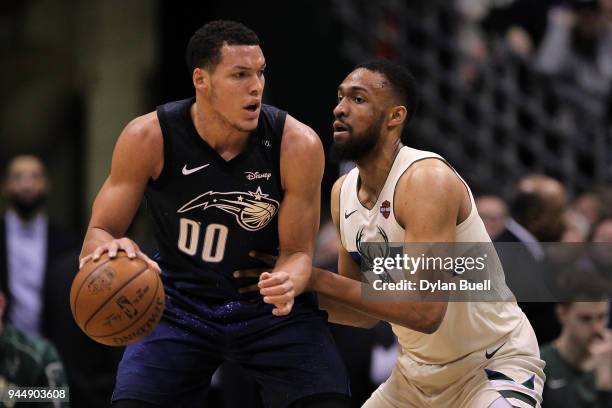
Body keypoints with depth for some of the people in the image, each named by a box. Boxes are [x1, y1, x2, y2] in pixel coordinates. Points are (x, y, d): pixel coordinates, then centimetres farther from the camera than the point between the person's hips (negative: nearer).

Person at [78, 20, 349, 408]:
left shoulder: (297, 145, -18)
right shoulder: (148, 138, -18)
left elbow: (297, 251, -10)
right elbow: (99, 233, -10)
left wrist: (288, 283, -34)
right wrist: (110, 247, -35)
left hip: (269, 303, 0)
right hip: (180, 303, 0)